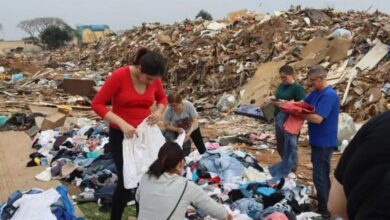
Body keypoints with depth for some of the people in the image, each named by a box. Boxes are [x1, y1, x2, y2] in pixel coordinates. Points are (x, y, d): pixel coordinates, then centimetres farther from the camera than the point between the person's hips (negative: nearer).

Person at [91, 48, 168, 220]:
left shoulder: (154, 79, -6)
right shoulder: (119, 76, -20)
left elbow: (162, 98, 14)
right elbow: (97, 104, -17)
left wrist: (159, 112, -8)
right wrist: (121, 123, -28)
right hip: (121, 135, -4)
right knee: (126, 182, -4)